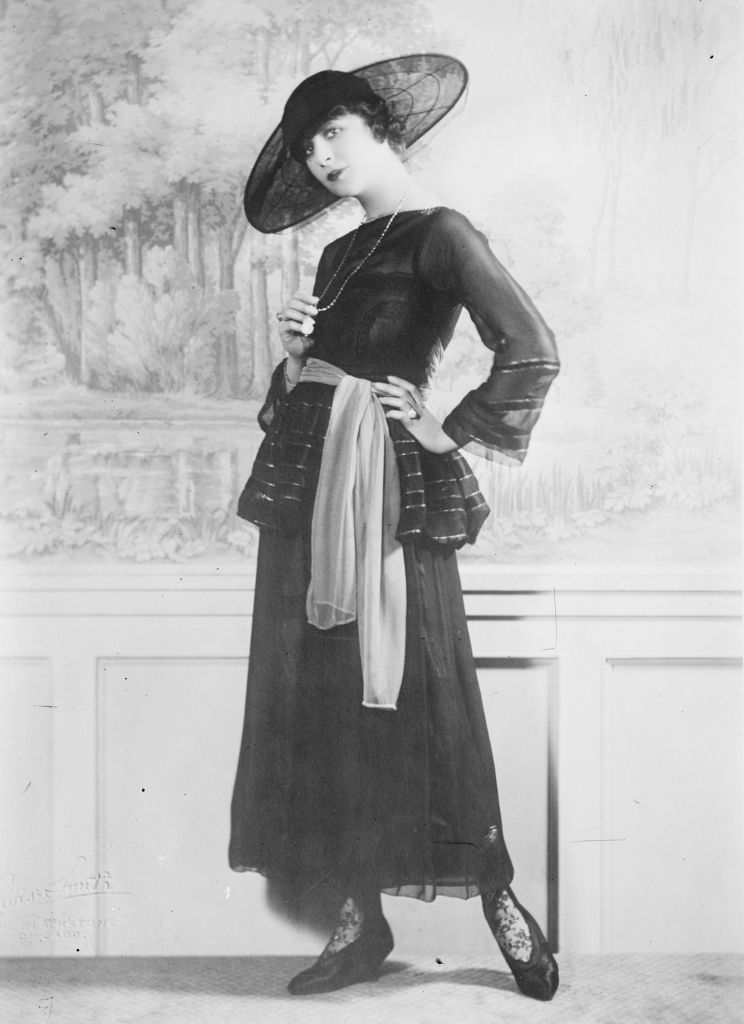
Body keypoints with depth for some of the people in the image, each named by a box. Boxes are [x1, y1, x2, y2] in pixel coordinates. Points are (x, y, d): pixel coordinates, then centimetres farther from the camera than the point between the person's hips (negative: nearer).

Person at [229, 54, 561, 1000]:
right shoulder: (341, 254, 19)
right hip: (303, 482, 8)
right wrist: (293, 346, 2)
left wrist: (452, 433, -11)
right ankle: (361, 921, 19)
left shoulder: (438, 233, -5)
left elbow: (532, 353, -19)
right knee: (317, 708, 8)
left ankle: (497, 897, 19)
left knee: (414, 701, -1)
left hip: (385, 491, -8)